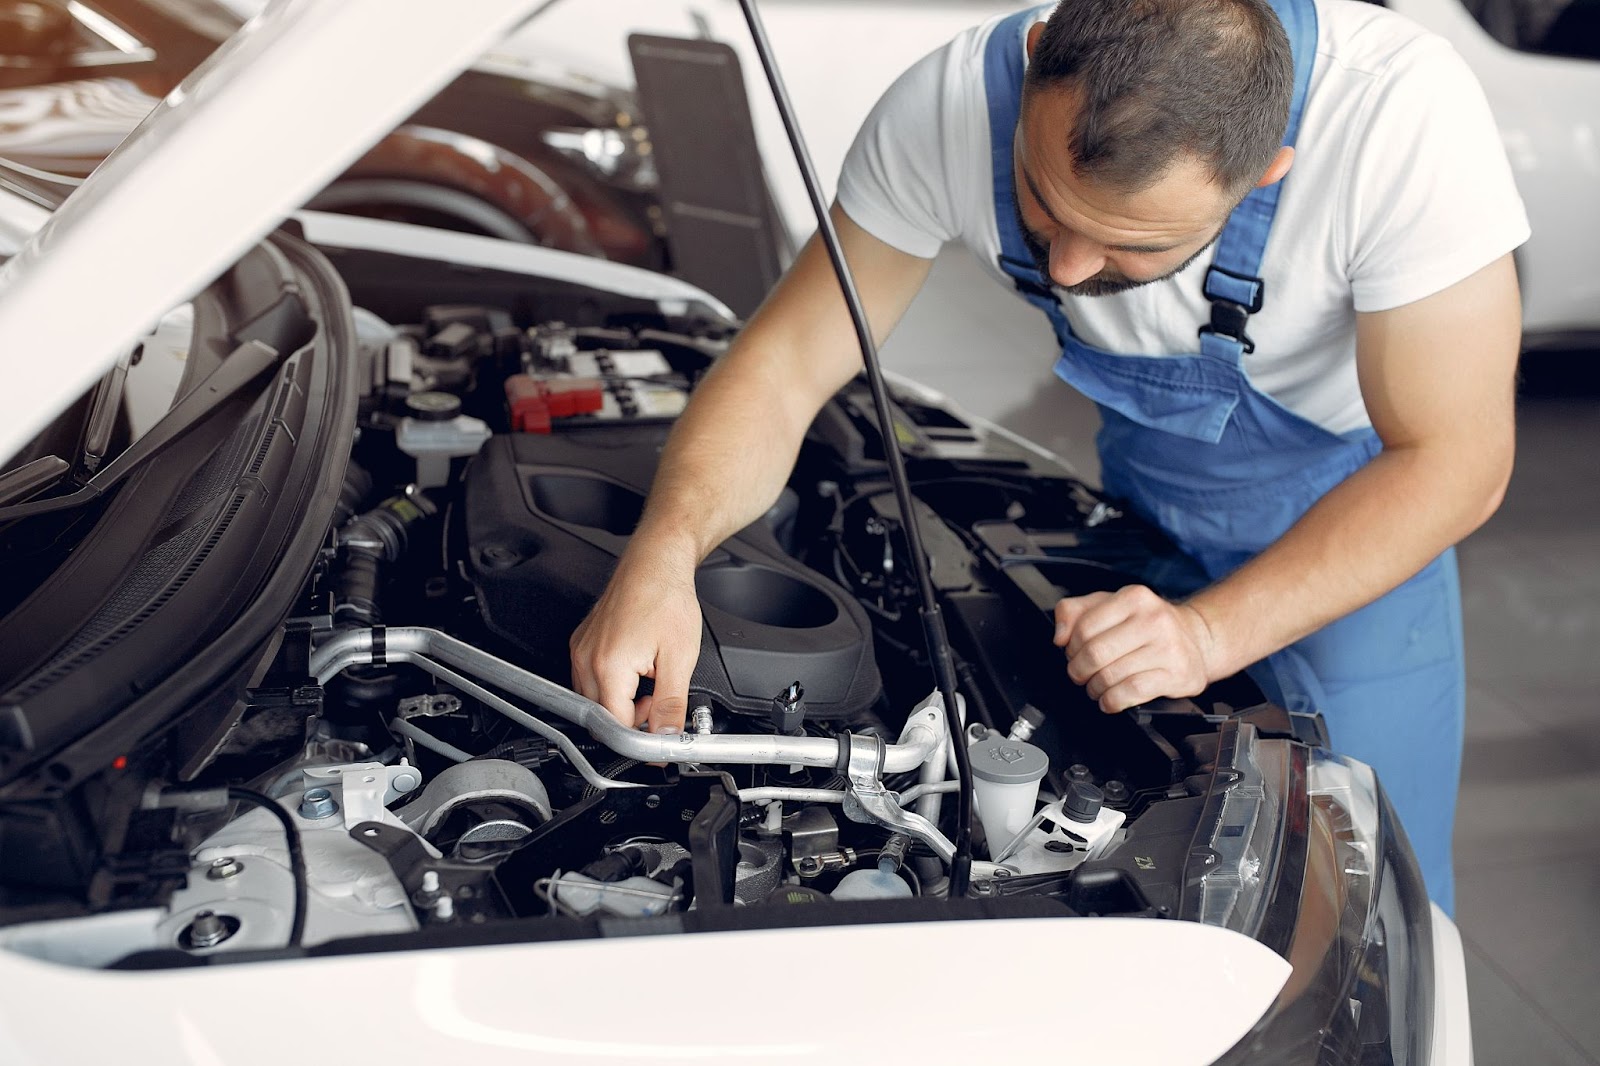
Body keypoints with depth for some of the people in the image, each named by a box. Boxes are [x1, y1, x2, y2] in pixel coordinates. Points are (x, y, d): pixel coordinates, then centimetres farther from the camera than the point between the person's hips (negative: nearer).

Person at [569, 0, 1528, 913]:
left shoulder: (1404, 116, -38)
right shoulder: (955, 103, -30)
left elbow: (1453, 459, -29)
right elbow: (785, 364, -24)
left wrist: (1211, 632, -40)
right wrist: (663, 555, -41)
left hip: (1361, 498, -2)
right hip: (1152, 483, 2)